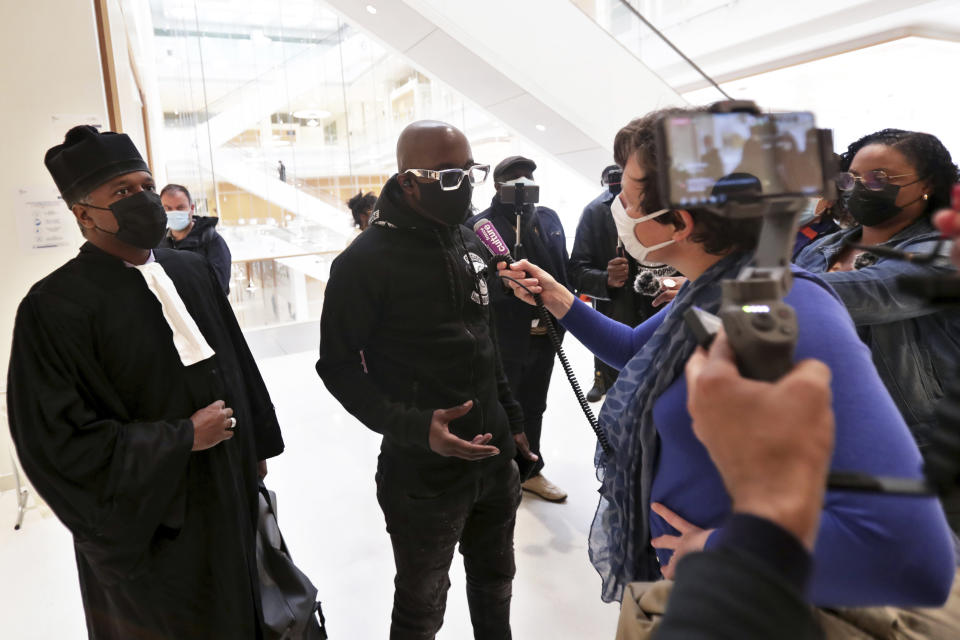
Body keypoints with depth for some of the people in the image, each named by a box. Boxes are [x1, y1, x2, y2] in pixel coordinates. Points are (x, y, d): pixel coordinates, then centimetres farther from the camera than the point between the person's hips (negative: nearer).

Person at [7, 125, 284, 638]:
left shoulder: (192, 271, 1)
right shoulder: (55, 307, -19)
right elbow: (58, 442, -20)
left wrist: (256, 447, 11)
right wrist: (183, 438, -18)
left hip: (229, 499, 6)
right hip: (149, 524, -6)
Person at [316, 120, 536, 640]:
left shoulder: (469, 241, 7)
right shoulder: (366, 261, -15)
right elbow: (338, 366, -14)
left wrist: (512, 419, 16)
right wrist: (414, 428, -25)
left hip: (495, 458, 6)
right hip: (423, 473, -6)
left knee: (495, 582, 23)